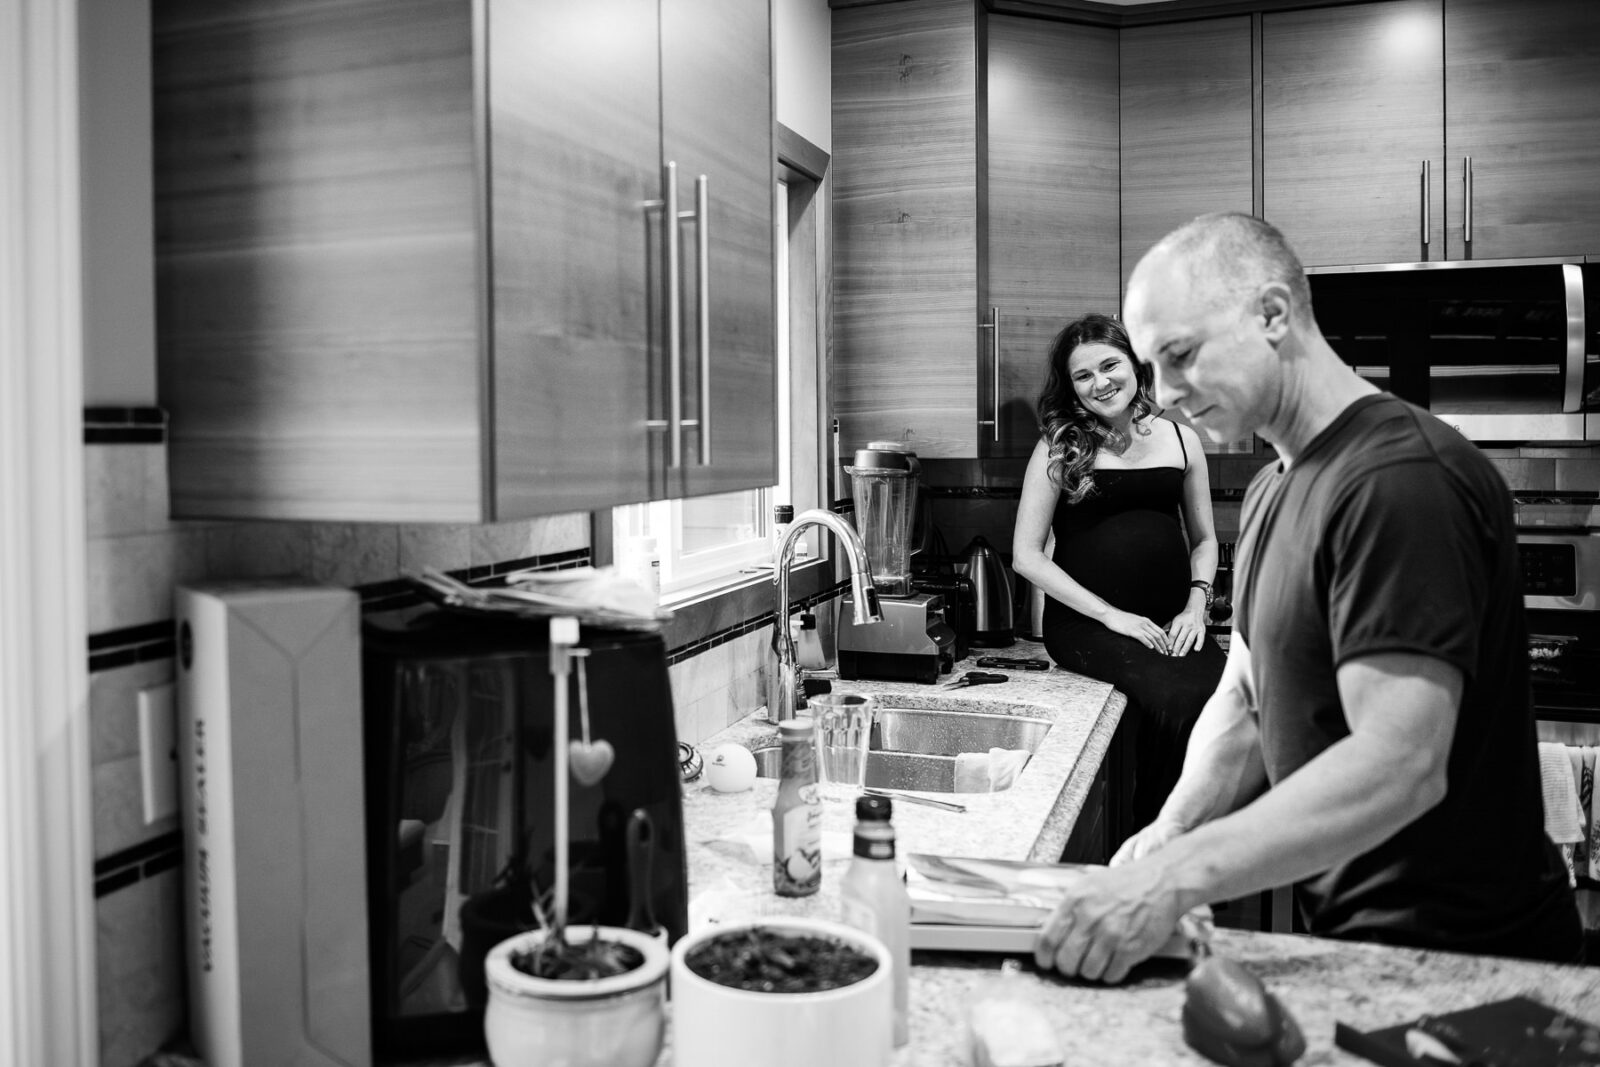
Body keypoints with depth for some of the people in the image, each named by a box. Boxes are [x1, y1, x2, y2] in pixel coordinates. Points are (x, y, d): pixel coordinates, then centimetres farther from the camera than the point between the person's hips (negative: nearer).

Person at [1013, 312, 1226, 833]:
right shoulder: (1061, 447, 2)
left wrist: (1196, 605, 3)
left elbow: (1203, 539, 22)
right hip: (1086, 623, -3)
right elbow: (1026, 555, -2)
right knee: (1175, 698, -29)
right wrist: (1112, 615, -8)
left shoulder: (1180, 440, 12)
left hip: (1169, 622, 4)